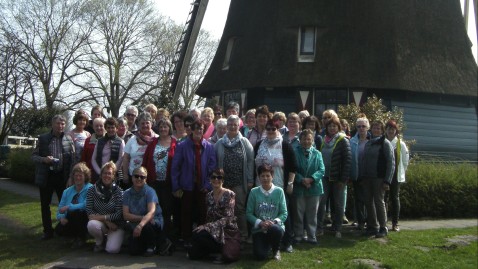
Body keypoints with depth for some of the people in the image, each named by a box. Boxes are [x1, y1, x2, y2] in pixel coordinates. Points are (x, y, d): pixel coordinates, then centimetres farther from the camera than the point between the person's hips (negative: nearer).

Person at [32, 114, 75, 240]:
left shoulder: (69, 139, 2)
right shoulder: (43, 138, 1)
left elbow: (73, 158, 1)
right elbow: (34, 156, 4)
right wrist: (44, 159, -17)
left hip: (62, 176, 0)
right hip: (46, 176, 0)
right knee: (45, 205, 6)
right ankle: (47, 231, 18)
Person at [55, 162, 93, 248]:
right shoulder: (67, 191, 9)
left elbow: (86, 205, -23)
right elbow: (60, 208, 4)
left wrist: (68, 207, -24)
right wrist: (61, 217, -18)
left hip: (85, 218, -5)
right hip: (69, 221, 5)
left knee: (75, 213, -32)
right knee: (58, 230, -19)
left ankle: (81, 238, -9)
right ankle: (77, 235, 12)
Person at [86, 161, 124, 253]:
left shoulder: (118, 191, -5)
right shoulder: (92, 190, -2)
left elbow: (119, 214, -11)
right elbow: (89, 212, -7)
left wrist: (102, 217, -18)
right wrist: (106, 221, -17)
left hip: (115, 225, -1)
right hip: (100, 223, 2)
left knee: (112, 249, -24)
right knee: (91, 224, -34)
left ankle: (112, 239, 14)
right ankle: (100, 242, 0)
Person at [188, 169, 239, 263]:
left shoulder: (229, 194, -8)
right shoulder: (209, 196, 11)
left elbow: (228, 219, -15)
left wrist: (210, 226, -22)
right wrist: (204, 227, -2)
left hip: (226, 229, -6)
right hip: (212, 228, 6)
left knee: (201, 234, -30)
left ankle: (222, 251, -7)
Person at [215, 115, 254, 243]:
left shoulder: (244, 142, 3)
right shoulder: (220, 143, 8)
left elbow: (250, 161, -1)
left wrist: (250, 180, -6)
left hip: (239, 182, -2)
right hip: (223, 182, 2)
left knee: (240, 209, 1)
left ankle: (243, 235, 11)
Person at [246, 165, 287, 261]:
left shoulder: (279, 191, 0)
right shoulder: (254, 192, 0)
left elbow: (284, 213, -1)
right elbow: (249, 213, -1)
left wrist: (274, 222, -18)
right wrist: (260, 223, -16)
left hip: (275, 226, 0)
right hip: (259, 228, 1)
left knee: (275, 229, -38)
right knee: (260, 255, -20)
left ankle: (276, 249, -1)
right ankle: (267, 244, 20)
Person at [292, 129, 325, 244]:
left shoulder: (317, 154, 5)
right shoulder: (295, 153, -1)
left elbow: (322, 170, -2)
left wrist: (311, 179, -17)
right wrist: (302, 180, -19)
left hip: (314, 187, 2)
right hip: (299, 188, -2)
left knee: (312, 214, 8)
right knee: (298, 213, 6)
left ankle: (311, 236, 17)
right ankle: (298, 235, 16)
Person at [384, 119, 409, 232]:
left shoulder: (401, 144, 1)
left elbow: (405, 161, 5)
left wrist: (400, 172, 4)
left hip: (395, 176, -1)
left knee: (395, 198, 4)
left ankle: (395, 223, 9)